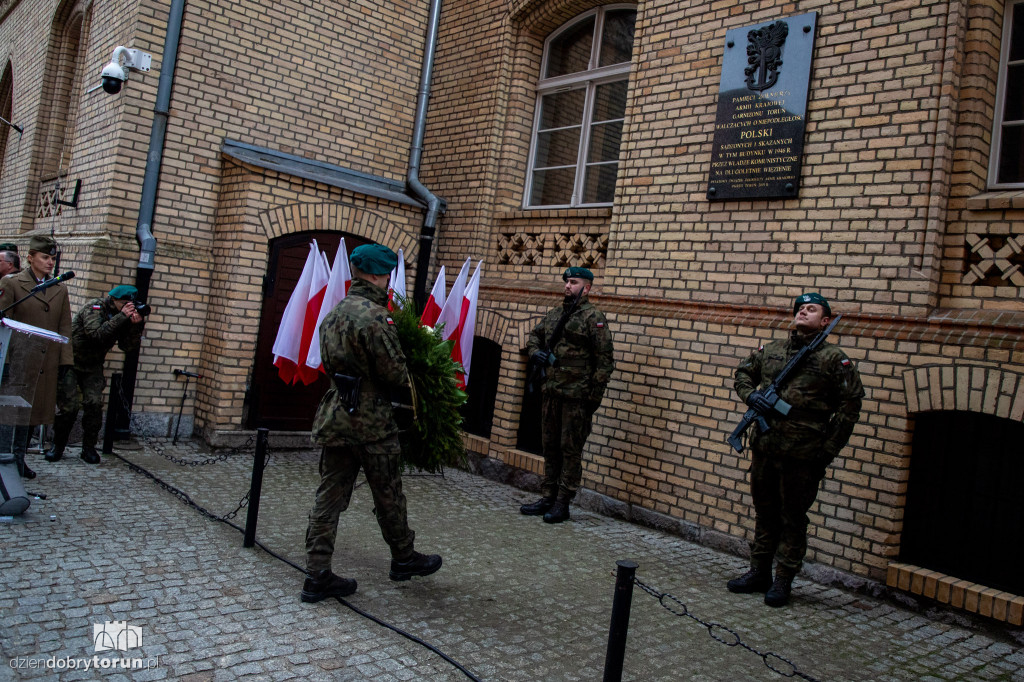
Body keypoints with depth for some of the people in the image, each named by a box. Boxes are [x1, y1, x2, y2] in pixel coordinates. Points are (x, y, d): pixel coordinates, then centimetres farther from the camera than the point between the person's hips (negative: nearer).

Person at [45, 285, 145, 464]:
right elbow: (96, 334, -35)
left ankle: (89, 447, 2)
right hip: (70, 362, -5)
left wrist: (136, 325, -25)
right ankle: (58, 446, 11)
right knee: (68, 406, -8)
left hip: (93, 366, 5)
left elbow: (128, 346, -10)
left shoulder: (122, 316, -2)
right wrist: (122, 317, -35)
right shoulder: (94, 308, -18)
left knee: (94, 404, -9)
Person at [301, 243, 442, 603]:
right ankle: (404, 558, 30)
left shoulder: (334, 313, 10)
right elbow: (396, 373, -18)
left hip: (334, 417, 8)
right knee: (388, 496, 11)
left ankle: (317, 576, 12)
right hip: (371, 422, -8)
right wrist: (409, 374, 2)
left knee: (330, 496, 9)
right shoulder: (373, 316, -19)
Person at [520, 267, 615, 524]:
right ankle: (548, 498, 23)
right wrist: (535, 352, 6)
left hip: (576, 396, -7)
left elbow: (605, 360, -10)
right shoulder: (553, 314, 14)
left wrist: (595, 395, -13)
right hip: (551, 392, 7)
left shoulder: (593, 318, -7)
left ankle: (562, 504, 5)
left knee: (570, 449, -1)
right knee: (550, 446, 13)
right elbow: (534, 336, 29)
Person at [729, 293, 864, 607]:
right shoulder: (771, 350, 10)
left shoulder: (834, 359, -4)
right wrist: (750, 394, 1)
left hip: (802, 456, -4)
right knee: (764, 513, 16)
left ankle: (783, 580, 18)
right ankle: (759, 573, 29)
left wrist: (828, 449, -7)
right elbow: (743, 372, 23)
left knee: (792, 519, 6)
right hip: (763, 449, 5)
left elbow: (850, 405, -4)